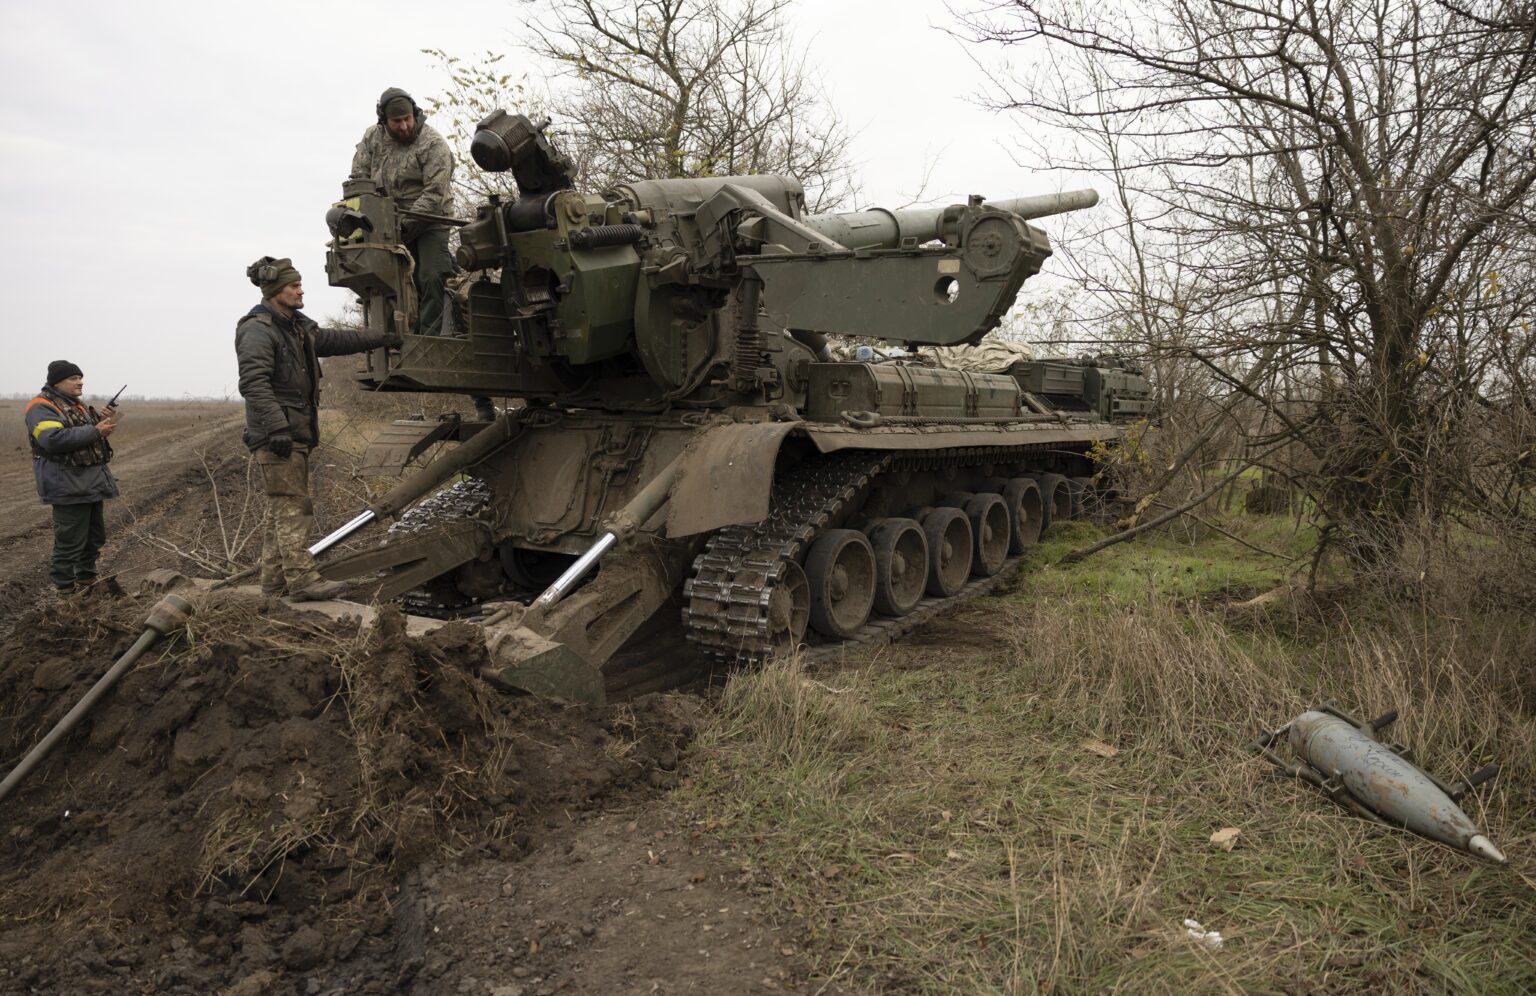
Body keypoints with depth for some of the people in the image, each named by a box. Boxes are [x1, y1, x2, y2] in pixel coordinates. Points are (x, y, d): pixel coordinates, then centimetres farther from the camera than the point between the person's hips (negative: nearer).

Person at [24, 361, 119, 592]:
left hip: (94, 482, 9)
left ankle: (86, 579, 29)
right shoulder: (41, 407, -12)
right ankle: (65, 589, 5)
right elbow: (54, 439, -28)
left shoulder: (76, 405, 17)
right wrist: (95, 431, -26)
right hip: (69, 486, -9)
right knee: (70, 541, -5)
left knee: (95, 538, 16)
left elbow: (93, 436, 22)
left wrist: (106, 422, 2)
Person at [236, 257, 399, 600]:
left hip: (296, 433, 10)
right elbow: (254, 384, -21)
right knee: (293, 506, -11)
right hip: (277, 436, -10)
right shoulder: (258, 330, -12)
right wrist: (277, 427, -27)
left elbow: (334, 340, 26)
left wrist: (381, 339, 25)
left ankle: (275, 581, 17)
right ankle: (302, 579, -11)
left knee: (279, 508, 11)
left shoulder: (298, 326, 17)